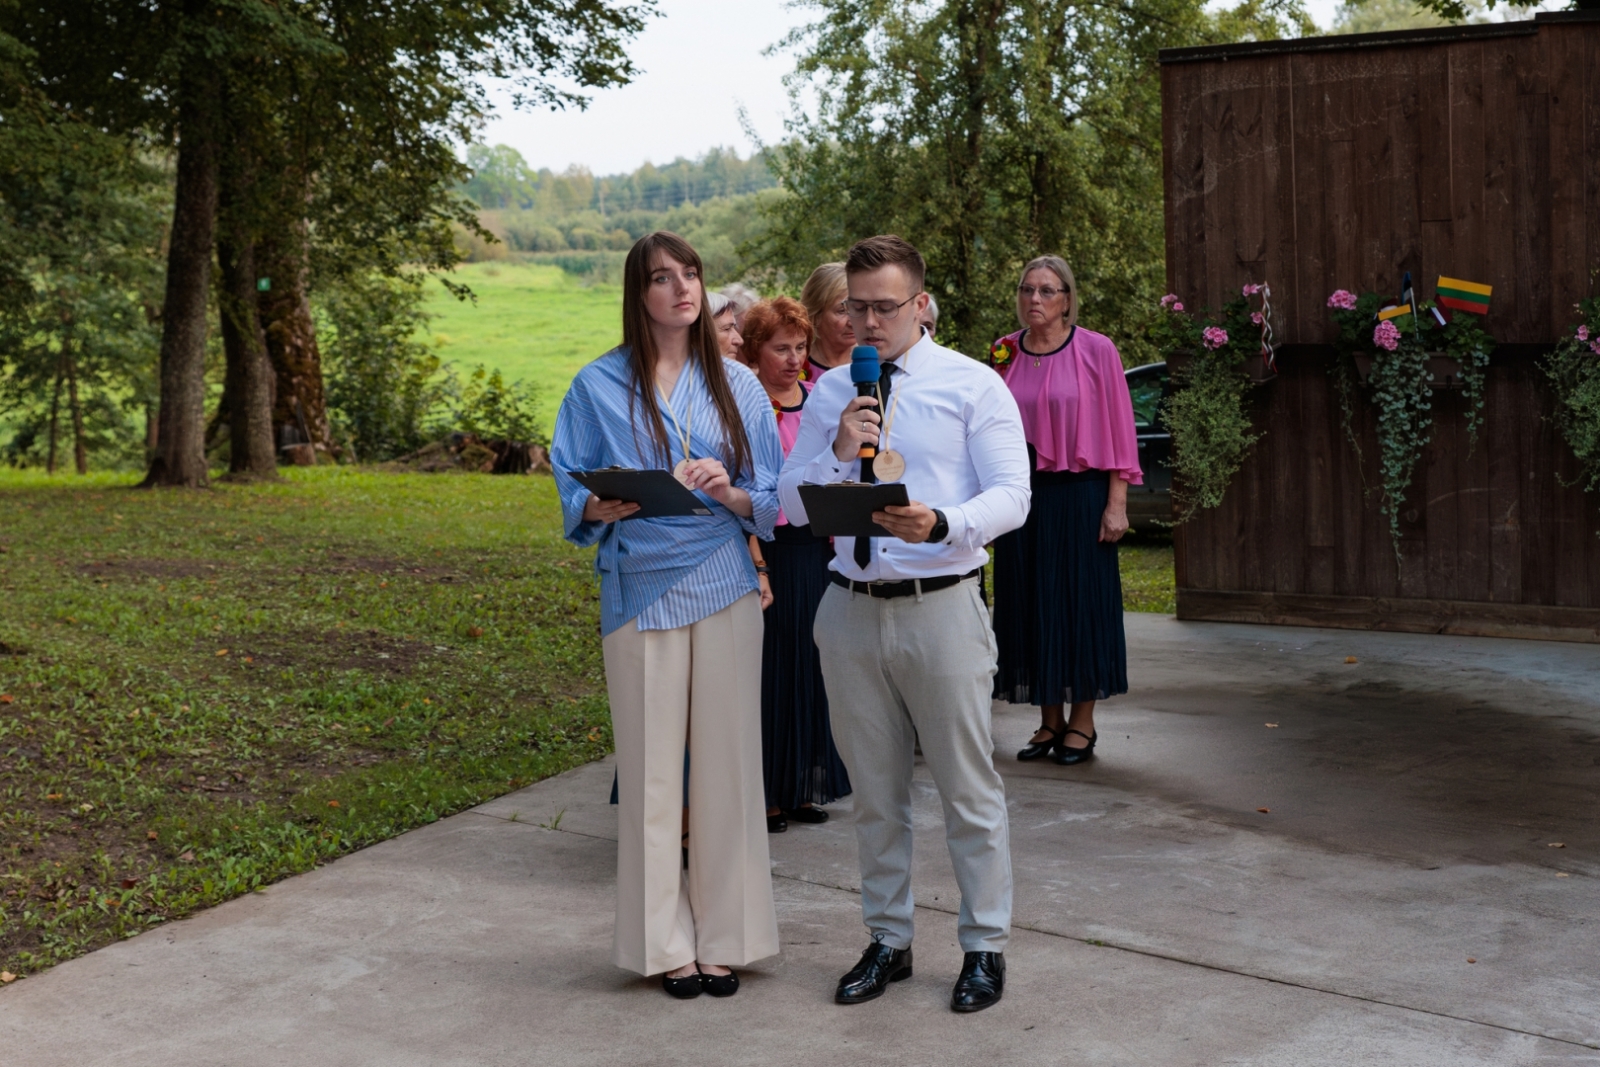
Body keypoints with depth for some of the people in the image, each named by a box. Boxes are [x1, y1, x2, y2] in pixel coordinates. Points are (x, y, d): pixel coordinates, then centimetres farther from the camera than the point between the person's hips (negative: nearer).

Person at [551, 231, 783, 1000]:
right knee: (650, 767, 2)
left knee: (727, 760, 3)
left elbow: (773, 501, 8)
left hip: (724, 587, 2)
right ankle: (665, 942, 15)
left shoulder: (736, 386, 9)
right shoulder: (598, 386, 5)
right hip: (639, 590, -1)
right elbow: (571, 494, 5)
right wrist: (607, 505, -16)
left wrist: (729, 492, -13)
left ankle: (724, 937, 16)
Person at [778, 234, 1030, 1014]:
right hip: (851, 607, 4)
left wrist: (942, 524, -27)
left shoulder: (973, 387, -2)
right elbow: (792, 502, 7)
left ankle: (985, 947, 16)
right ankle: (888, 942, 27)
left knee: (968, 787, 2)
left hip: (941, 606, -4)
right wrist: (839, 453, -12)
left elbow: (1011, 496, -9)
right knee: (875, 790, 13)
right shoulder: (829, 395, 10)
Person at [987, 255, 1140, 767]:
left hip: (1079, 494, -4)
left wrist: (1116, 503, -10)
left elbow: (1117, 429, -5)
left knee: (1081, 602, 3)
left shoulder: (1096, 350, -5)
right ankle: (1049, 720, 19)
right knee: (1031, 604, 8)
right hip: (1021, 494, 4)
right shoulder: (1004, 354, 6)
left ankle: (1082, 720, 13)